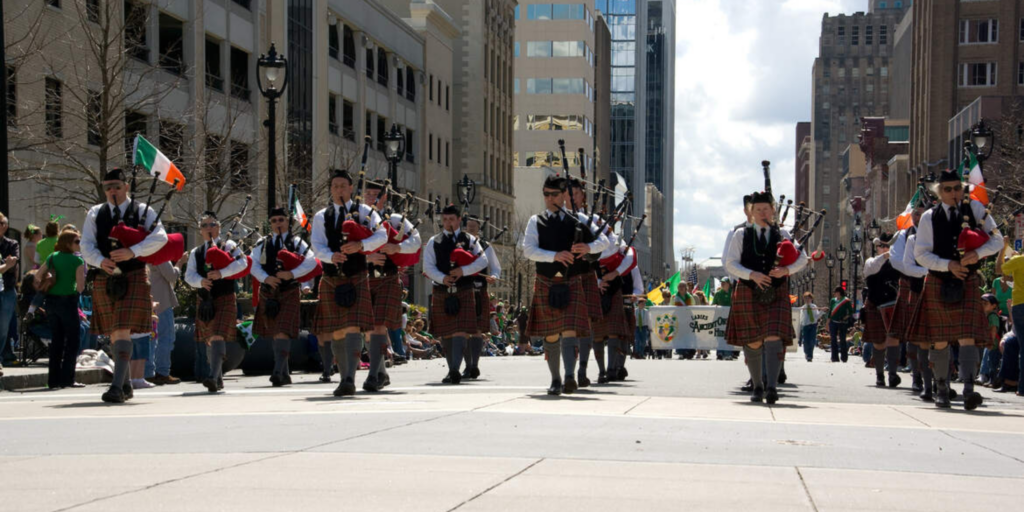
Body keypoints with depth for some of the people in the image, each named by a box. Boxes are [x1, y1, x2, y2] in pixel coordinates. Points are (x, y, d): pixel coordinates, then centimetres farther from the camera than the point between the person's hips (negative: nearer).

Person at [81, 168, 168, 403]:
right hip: (105, 280, 4)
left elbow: (160, 237, -11)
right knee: (113, 333, 12)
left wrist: (132, 251, -24)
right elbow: (86, 245, 3)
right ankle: (126, 385, 25)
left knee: (123, 330, -15)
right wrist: (100, 261, -17)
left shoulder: (143, 211, 2)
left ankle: (117, 386, -21)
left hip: (134, 278, -4)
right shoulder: (95, 213, 11)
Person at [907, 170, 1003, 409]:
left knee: (968, 336, -13)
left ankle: (969, 390, -21)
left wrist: (977, 253, -19)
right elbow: (921, 254, -3)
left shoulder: (974, 208, 2)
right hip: (938, 284, 1)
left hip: (968, 284, -1)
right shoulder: (929, 217, 1)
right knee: (940, 340, 7)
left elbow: (997, 239, 0)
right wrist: (948, 265, -17)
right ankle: (942, 389, 18)